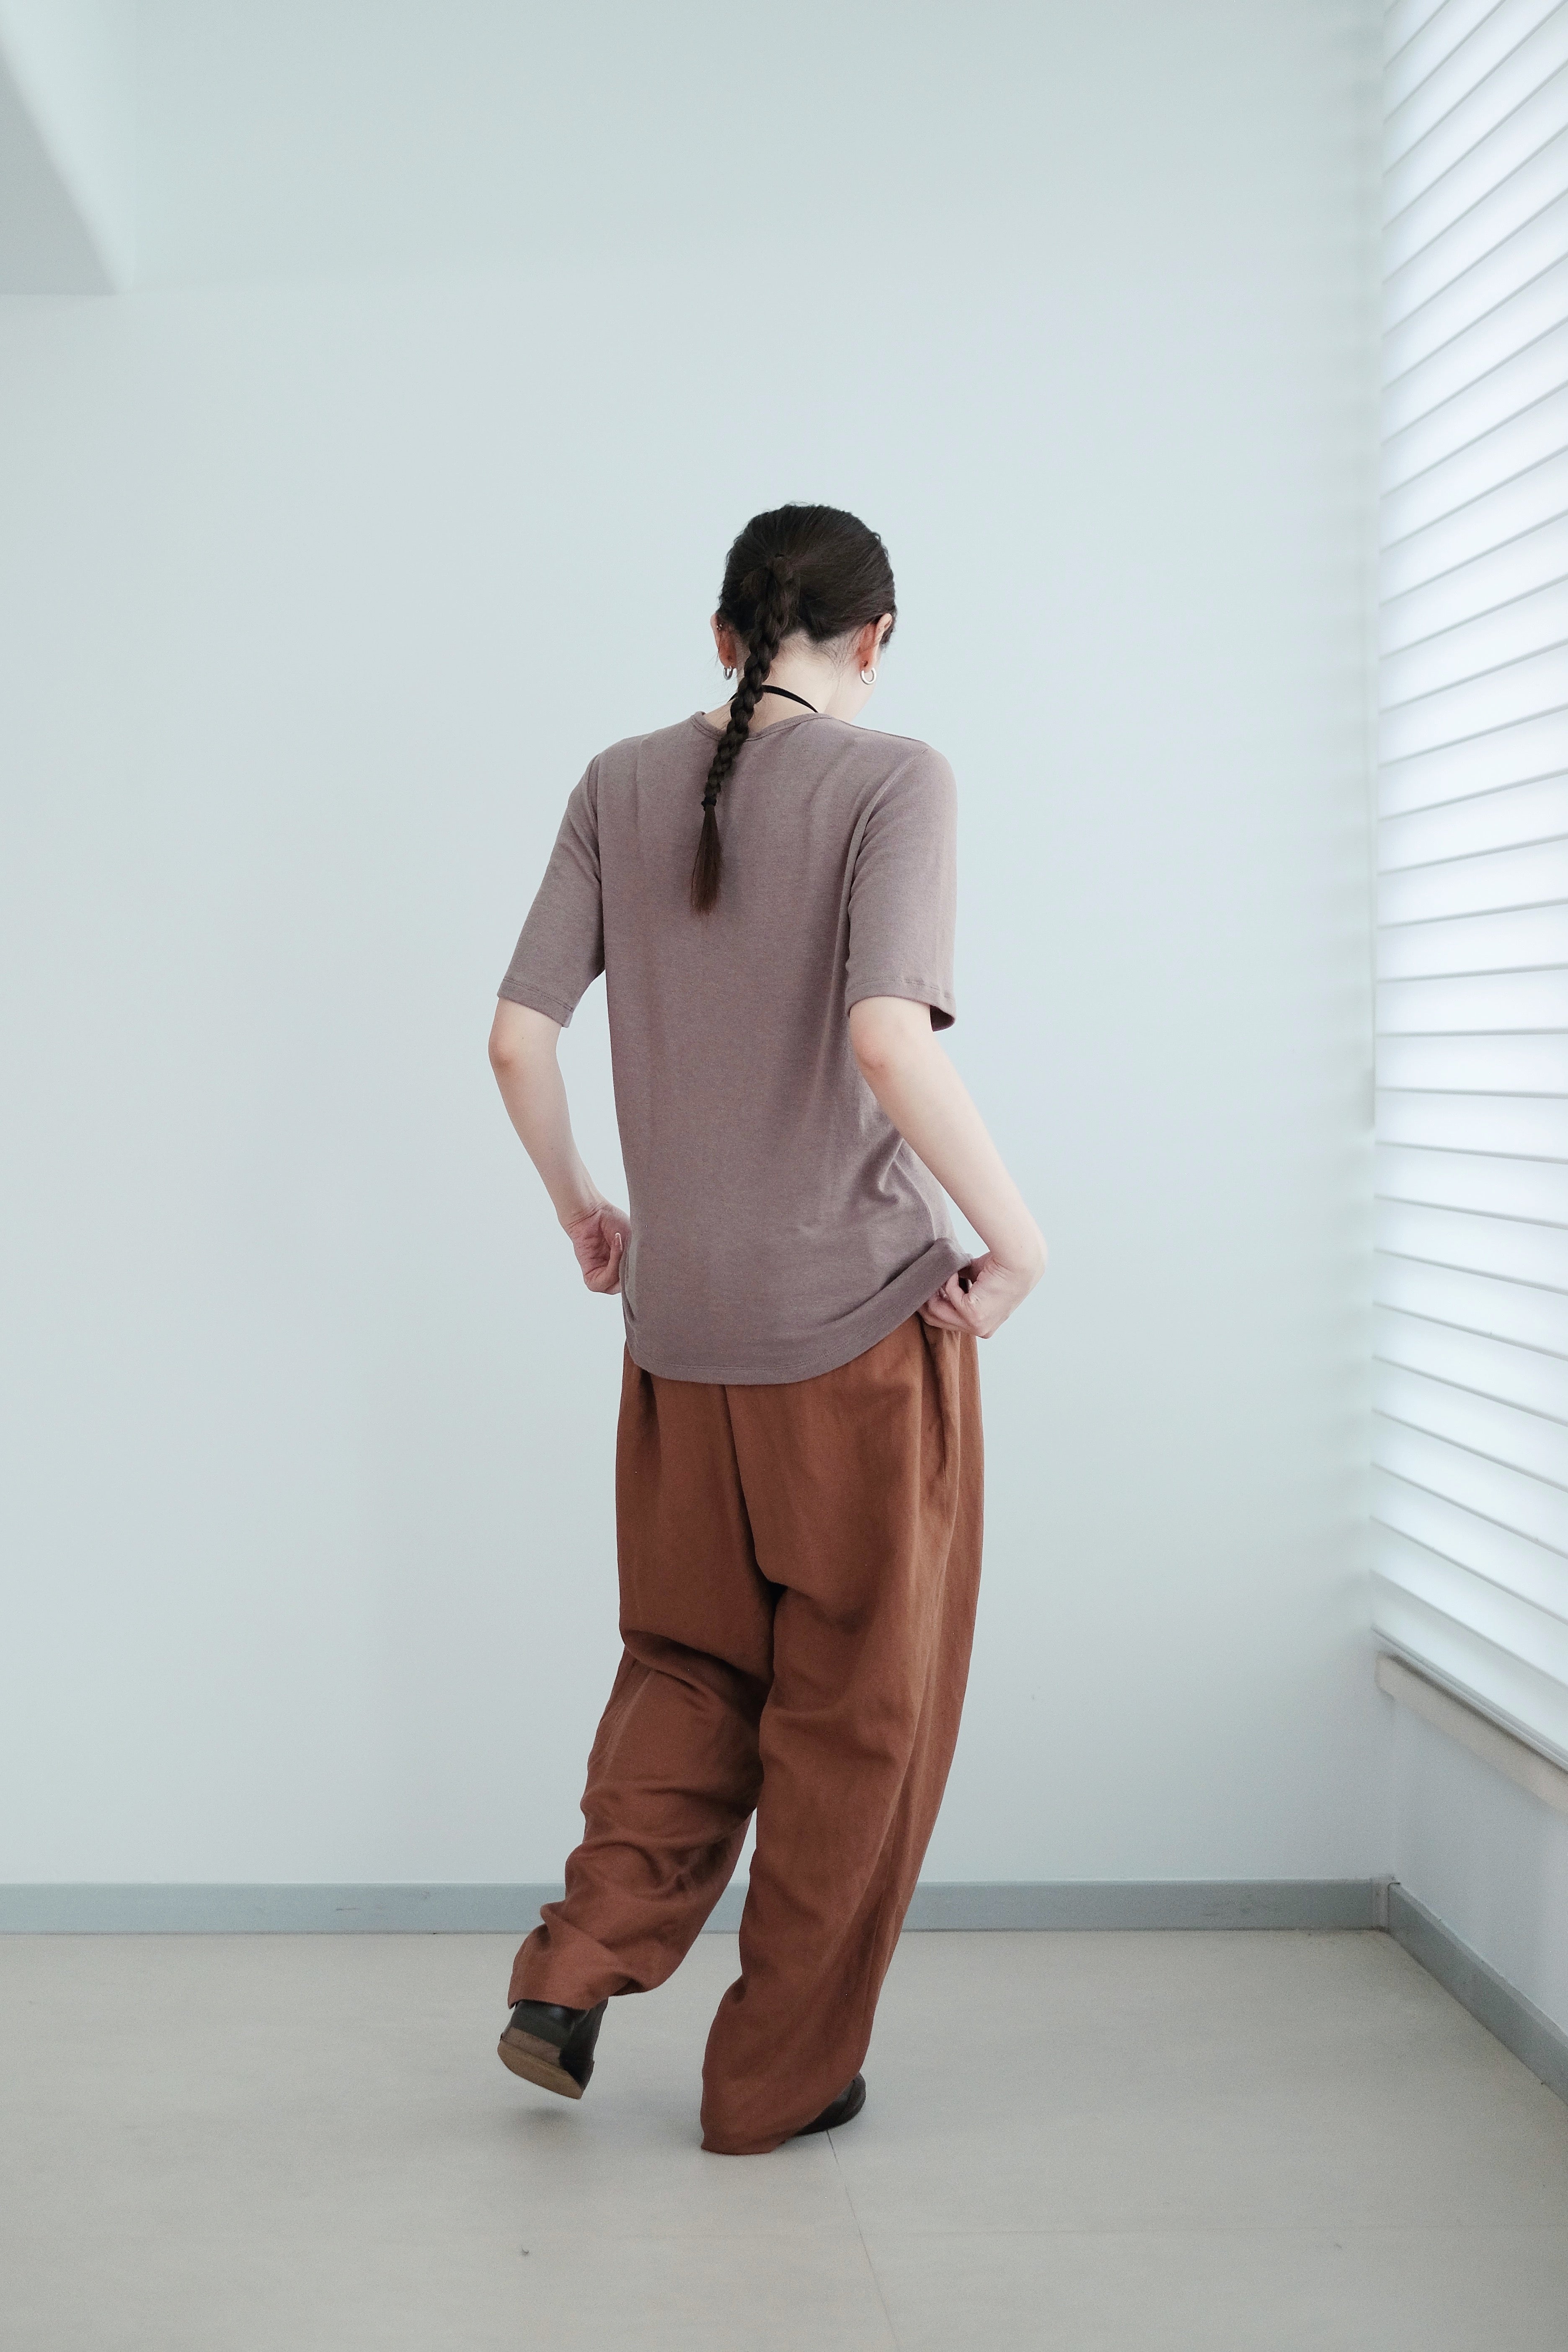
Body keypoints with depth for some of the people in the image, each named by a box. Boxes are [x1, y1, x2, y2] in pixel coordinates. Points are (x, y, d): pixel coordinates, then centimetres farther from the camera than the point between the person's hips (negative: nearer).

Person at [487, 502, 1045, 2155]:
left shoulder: (623, 787, 5)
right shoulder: (893, 781, -9)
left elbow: (517, 1040, 1)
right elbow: (890, 1039, -23)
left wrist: (580, 1209, 16)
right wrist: (1017, 1236, -12)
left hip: (681, 1320, 5)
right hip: (868, 1312, -4)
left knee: (693, 1661, 22)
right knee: (856, 1700, 10)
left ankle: (575, 1970, 7)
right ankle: (779, 2077, 18)